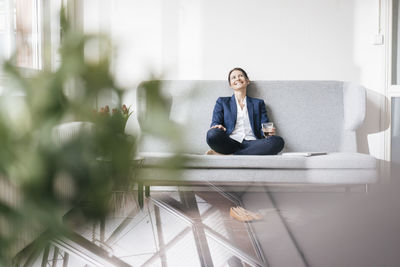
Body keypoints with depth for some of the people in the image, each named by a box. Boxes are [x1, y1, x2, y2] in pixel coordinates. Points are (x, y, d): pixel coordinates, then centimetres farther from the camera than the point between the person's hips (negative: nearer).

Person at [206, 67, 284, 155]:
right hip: (230, 143, -3)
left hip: (251, 143, 3)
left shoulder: (258, 103, 26)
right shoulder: (222, 101, 24)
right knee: (212, 134, -36)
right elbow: (215, 123, 11)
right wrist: (217, 126, -14)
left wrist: (268, 132, -9)